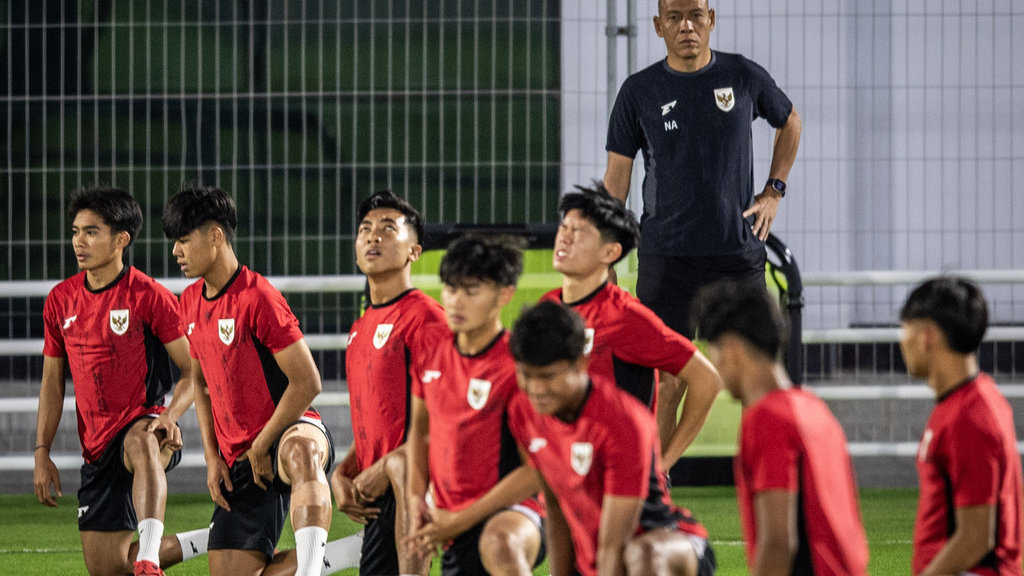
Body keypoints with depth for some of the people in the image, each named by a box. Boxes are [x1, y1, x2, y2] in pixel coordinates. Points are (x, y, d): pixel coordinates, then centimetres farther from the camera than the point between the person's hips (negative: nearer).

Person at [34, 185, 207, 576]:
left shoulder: (149, 297, -9)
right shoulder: (60, 300, 7)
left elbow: (193, 371, -6)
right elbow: (52, 383, 15)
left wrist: (170, 415, -25)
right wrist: (42, 453, 8)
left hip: (143, 424, -6)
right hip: (97, 447, 6)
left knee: (140, 446, -45)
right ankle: (207, 542, 24)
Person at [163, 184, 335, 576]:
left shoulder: (258, 298, -14)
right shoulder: (190, 303, 11)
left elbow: (307, 382, -18)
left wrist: (261, 448, -13)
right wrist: (213, 457, 10)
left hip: (288, 431, -8)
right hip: (239, 462, 8)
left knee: (300, 455, -47)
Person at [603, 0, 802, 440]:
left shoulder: (745, 77, 2)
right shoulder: (639, 91, 0)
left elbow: (789, 122, 22)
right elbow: (616, 177, 5)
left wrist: (773, 191, 12)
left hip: (739, 253, 1)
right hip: (666, 256, -1)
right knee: (664, 379, -3)